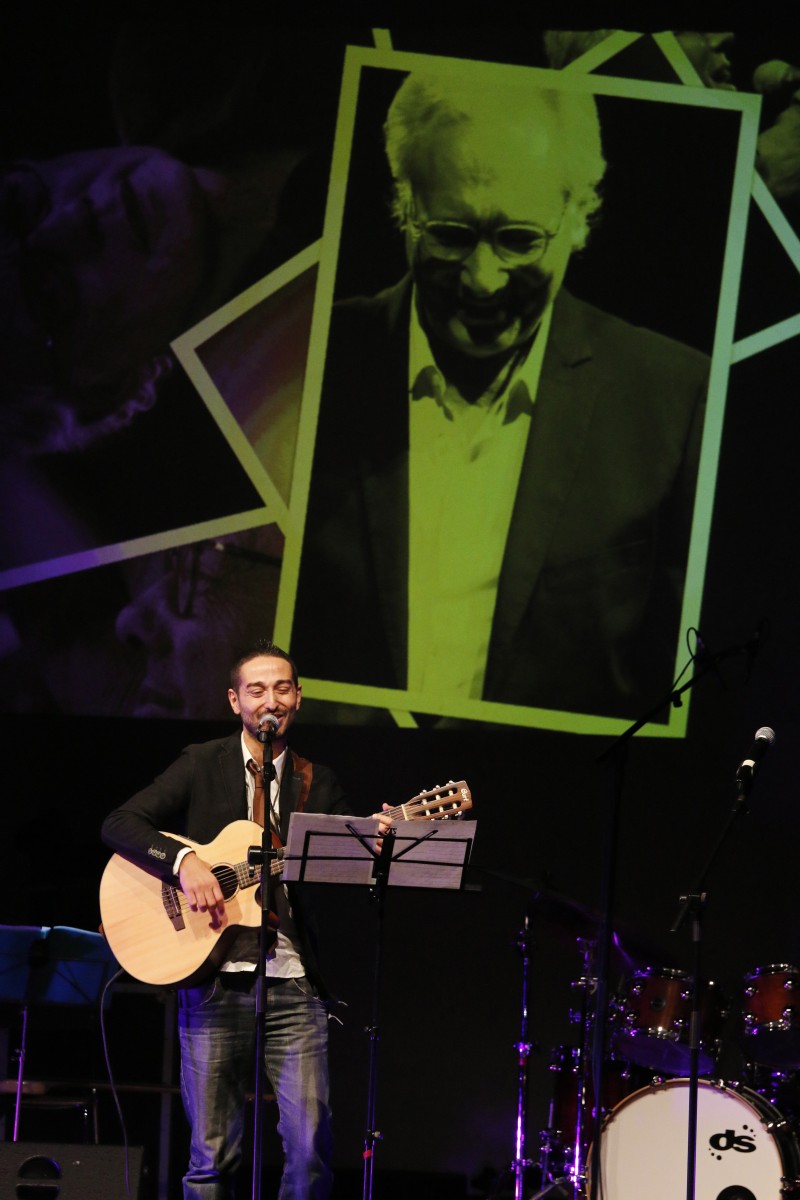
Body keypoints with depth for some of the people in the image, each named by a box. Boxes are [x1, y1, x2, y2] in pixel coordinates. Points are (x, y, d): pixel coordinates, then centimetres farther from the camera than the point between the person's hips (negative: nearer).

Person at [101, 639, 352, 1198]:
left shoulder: (317, 782, 14)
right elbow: (119, 824, -1)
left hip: (294, 982, 1)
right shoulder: (203, 766, 8)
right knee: (213, 1153, -1)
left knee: (311, 1147, -8)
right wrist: (183, 861, -16)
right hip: (216, 982, -1)